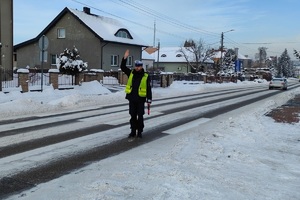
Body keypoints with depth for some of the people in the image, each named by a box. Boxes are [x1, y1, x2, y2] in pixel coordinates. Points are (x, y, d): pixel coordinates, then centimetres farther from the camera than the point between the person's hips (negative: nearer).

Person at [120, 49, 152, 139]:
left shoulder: (146, 76, -3)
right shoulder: (131, 73, 7)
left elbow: (148, 89, -2)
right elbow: (123, 67, 4)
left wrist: (149, 100, -7)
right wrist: (125, 58, -8)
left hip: (141, 99, -3)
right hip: (132, 99, 3)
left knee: (140, 116, 4)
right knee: (133, 116, 10)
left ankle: (140, 132, 15)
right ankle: (133, 131, 19)